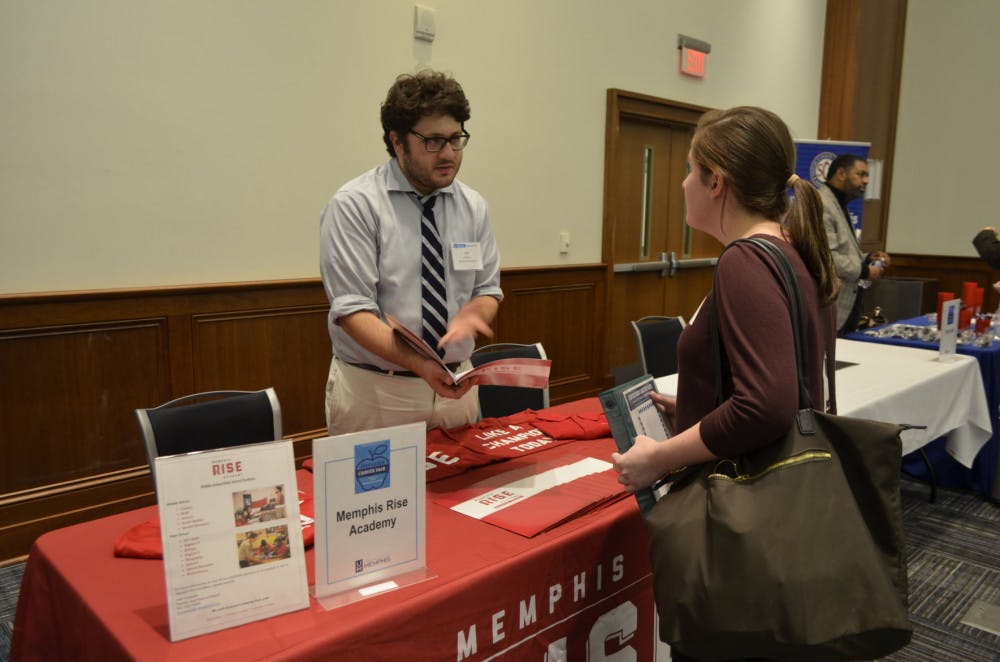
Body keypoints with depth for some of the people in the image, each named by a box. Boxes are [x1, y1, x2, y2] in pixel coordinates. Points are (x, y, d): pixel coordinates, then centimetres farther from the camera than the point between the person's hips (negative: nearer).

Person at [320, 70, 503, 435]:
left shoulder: (473, 206, 4)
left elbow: (488, 290, 9)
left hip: (456, 387, 5)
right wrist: (418, 364, -31)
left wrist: (473, 313, -16)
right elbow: (352, 309, -18)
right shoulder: (354, 205, -12)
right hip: (372, 391, -4)